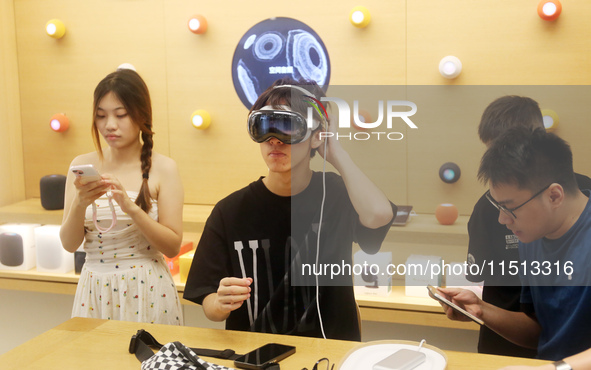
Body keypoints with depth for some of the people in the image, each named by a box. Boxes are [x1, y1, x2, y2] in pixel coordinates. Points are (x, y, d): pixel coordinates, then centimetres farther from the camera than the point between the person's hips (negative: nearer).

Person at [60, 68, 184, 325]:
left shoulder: (163, 168, -5)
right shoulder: (83, 165, 2)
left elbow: (173, 246, -9)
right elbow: (69, 244, 1)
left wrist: (131, 207, -20)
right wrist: (80, 204, -17)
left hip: (147, 289, -2)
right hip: (95, 290, 2)